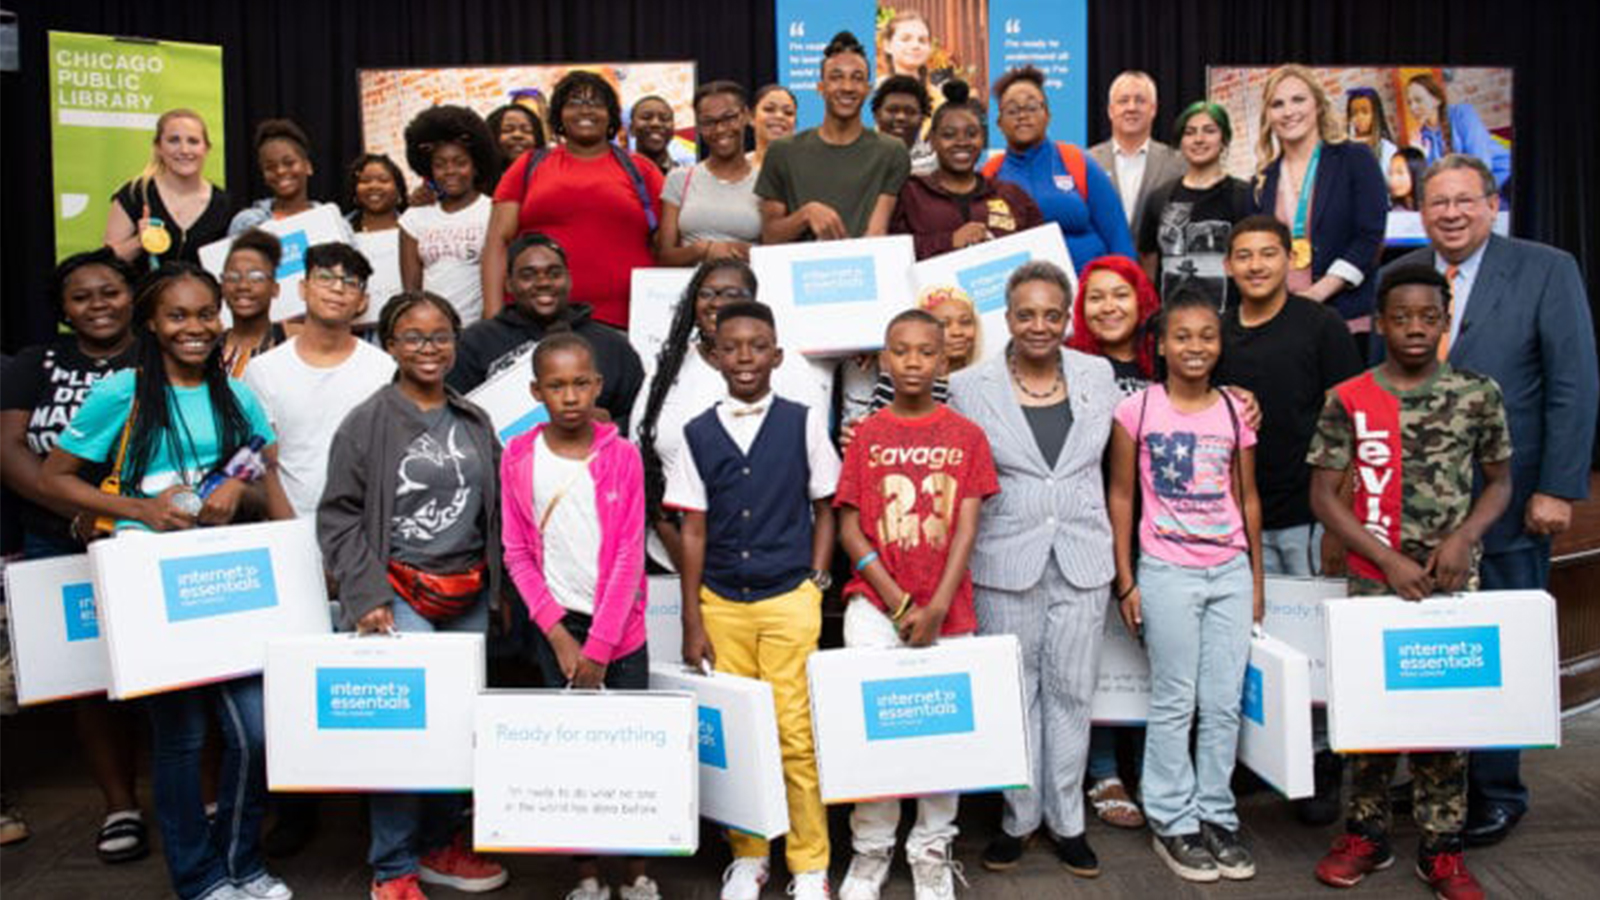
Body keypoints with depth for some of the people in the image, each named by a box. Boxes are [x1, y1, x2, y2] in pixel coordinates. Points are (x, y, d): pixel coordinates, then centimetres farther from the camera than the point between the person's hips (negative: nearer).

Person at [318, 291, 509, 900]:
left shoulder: (475, 423, 12)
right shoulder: (367, 423, -2)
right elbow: (338, 517, -5)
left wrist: (500, 588, 13)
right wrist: (366, 597, -13)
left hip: (469, 597, 5)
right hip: (401, 594, -5)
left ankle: (439, 845, 28)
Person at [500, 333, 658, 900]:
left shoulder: (622, 456, -5)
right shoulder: (518, 459, -1)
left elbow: (629, 555, -6)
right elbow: (517, 554, 1)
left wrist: (598, 646, -10)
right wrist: (558, 634, -8)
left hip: (619, 626, -1)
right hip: (557, 625, 1)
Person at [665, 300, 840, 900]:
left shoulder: (804, 423, 1)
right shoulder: (697, 434, 4)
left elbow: (824, 510, 9)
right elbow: (693, 531, 5)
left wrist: (816, 582, -1)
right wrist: (692, 622, 3)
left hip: (790, 602, -1)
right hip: (721, 604, 2)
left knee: (796, 736, -1)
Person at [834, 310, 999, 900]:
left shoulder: (967, 436, 3)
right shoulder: (865, 435, 3)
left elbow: (966, 530, -1)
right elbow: (849, 526, 0)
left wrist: (936, 609, -11)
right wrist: (898, 603, -9)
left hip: (948, 611, 1)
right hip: (876, 604, -1)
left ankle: (931, 852, 23)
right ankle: (871, 850, 8)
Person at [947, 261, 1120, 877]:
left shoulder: (1098, 375, 4)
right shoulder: (971, 386, -3)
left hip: (1082, 558, 2)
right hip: (1005, 561, -2)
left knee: (1071, 689, 8)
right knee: (1015, 690, 7)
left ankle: (1066, 818, 22)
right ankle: (1019, 816, 22)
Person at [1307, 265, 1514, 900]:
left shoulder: (1478, 394, 1)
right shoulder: (1348, 401, -3)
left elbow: (1499, 482, 9)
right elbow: (1324, 495, -2)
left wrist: (1462, 537, -10)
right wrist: (1388, 560, -11)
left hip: (1452, 580, 1)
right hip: (1374, 578, 0)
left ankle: (1442, 849, 17)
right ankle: (1365, 835, 21)